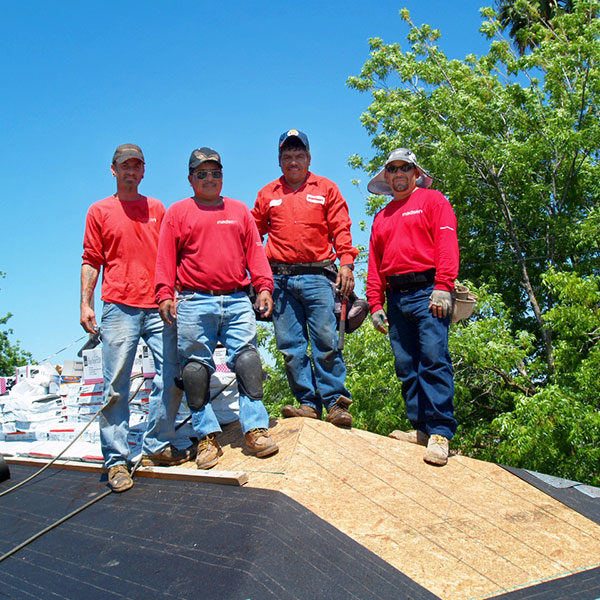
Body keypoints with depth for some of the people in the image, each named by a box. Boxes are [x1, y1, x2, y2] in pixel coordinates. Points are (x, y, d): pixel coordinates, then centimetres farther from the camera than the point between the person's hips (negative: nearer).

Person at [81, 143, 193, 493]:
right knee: (116, 385, -3)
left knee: (172, 376, 0)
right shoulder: (100, 211, 11)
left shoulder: (157, 209, 17)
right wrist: (86, 303, -1)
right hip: (119, 308, -2)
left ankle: (158, 446, 14)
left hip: (159, 307, 3)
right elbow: (91, 261, 8)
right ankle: (117, 460, 5)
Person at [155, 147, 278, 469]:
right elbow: (166, 258, 6)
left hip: (237, 301, 2)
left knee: (247, 361, -6)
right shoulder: (178, 212, 12)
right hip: (194, 302, -1)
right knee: (196, 369, -2)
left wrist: (264, 287, 3)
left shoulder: (240, 211, 19)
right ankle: (207, 436, 6)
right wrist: (165, 295, -5)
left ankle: (255, 430, 0)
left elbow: (255, 252, 15)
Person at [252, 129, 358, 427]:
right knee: (291, 347, 0)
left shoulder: (326, 189, 13)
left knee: (326, 341, -8)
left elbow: (341, 229, 6)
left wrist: (346, 263, -7)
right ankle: (308, 403, 7)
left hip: (317, 276, -2)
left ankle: (336, 402, -1)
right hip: (281, 279, 2)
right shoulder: (267, 194, 18)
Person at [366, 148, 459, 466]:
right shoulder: (382, 217, 26)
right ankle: (421, 428, 8)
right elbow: (375, 263, 21)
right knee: (406, 366, 3)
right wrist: (376, 303, 11)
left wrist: (443, 287, -16)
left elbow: (447, 243, -4)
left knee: (434, 359, -14)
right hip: (396, 297, 6)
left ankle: (440, 433, -13)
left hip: (427, 292, -6)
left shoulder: (432, 201, 9)